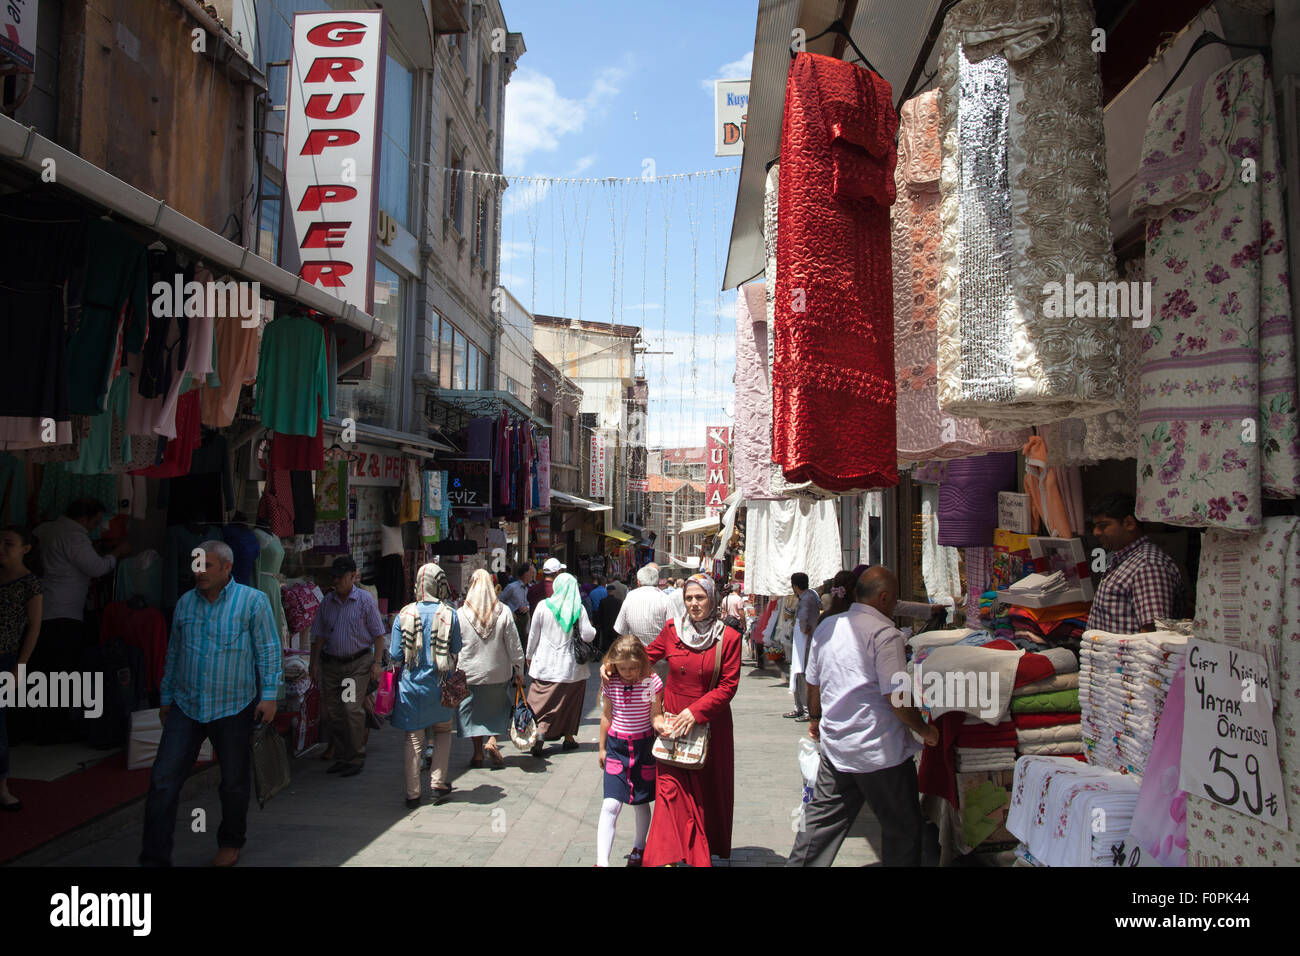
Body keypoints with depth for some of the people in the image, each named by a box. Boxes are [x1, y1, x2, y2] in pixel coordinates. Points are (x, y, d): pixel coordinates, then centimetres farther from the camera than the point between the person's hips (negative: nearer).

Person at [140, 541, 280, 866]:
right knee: (163, 780, -2)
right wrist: (166, 698, 18)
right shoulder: (185, 603, 7)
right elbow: (173, 653, 16)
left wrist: (269, 696, -12)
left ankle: (231, 844, 32)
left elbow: (268, 651, -7)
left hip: (234, 708, -3)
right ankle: (155, 858, 7)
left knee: (234, 782, 11)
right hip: (186, 706, 4)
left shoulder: (253, 601, -6)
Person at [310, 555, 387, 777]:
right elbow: (319, 635, 14)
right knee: (331, 711, 5)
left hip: (358, 663, -5)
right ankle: (341, 757, 20)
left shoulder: (365, 599, -3)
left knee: (352, 710, -10)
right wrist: (315, 663, 8)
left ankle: (356, 759, 2)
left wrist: (377, 662, -9)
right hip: (331, 663, 5)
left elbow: (378, 634, -3)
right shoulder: (327, 601, 9)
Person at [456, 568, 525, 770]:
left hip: (470, 673, 0)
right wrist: (518, 672, 4)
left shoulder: (460, 614, -11)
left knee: (473, 710, 14)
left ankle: (478, 753, 18)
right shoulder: (503, 612, -10)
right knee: (498, 707, 18)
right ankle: (492, 741, 1)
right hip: (499, 673, 0)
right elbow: (514, 645, -6)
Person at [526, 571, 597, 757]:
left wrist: (529, 656, 14)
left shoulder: (543, 606, -5)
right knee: (570, 700, 14)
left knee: (541, 700, 4)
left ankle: (539, 731, -16)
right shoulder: (579, 609, -8)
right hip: (572, 666, 0)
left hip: (545, 663, 0)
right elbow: (588, 636, -9)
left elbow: (534, 634, 1)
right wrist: (593, 630, 14)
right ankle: (569, 737, 21)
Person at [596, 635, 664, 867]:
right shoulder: (611, 683, -6)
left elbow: (655, 715, -8)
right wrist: (602, 748, 13)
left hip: (644, 746, 0)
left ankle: (639, 848, 38)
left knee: (641, 802, 14)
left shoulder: (652, 682, -12)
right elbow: (606, 715, 6)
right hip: (616, 746, 1)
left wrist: (660, 724, -31)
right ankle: (601, 862, -10)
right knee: (610, 805, -10)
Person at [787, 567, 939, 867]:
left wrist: (815, 719, 32)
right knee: (902, 830, 10)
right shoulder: (884, 633, -16)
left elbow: (813, 684, 15)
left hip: (834, 748, 7)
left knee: (822, 819, 14)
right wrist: (925, 729, -2)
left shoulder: (826, 626, 6)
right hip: (880, 751, -6)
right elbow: (897, 699, -19)